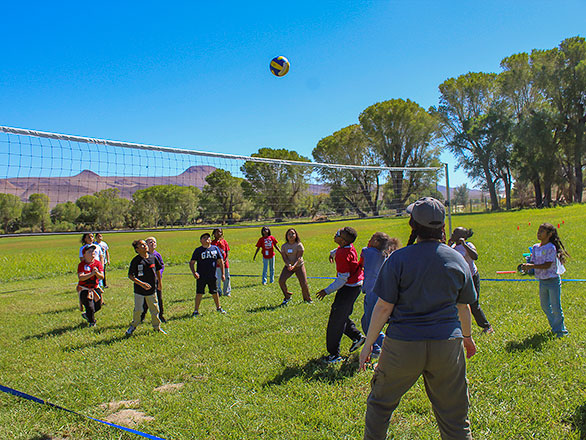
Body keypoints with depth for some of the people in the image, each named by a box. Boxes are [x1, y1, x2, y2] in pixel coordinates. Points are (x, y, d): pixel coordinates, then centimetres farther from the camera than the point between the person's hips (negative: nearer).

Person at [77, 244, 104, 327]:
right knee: (90, 307, -9)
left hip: (95, 288, 5)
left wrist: (97, 273, -29)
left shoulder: (97, 263, -3)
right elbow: (80, 277, -26)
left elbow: (102, 277, -8)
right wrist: (91, 274, -35)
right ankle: (92, 322, 19)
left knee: (98, 306, 14)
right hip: (84, 289, -5)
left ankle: (87, 314, 43)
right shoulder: (81, 264, -13)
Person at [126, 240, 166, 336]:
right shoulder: (136, 260, -12)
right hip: (139, 290, -3)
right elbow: (130, 275, -11)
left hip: (152, 289, 4)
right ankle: (133, 326, 25)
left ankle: (157, 327, 28)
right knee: (138, 310, 0)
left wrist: (160, 282, 17)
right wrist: (141, 283, -19)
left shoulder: (153, 258, 0)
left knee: (154, 309, 10)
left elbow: (158, 270, 16)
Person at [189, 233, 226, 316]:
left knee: (215, 292, 13)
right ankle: (196, 311, 11)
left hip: (212, 276, 2)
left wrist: (222, 274, 8)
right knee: (199, 293, 0)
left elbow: (220, 261, 11)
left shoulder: (215, 248, 6)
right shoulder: (198, 250, 0)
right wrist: (194, 272, -16)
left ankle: (218, 308, 31)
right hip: (201, 277, -2)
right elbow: (192, 263, 0)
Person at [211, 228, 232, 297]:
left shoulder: (224, 241, 8)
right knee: (217, 278, 0)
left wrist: (225, 260, -7)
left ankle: (226, 292, 19)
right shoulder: (212, 242, 2)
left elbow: (227, 252, 6)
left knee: (227, 277, 6)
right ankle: (219, 292, 12)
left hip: (224, 262, 2)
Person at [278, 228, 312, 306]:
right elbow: (284, 257, -9)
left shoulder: (299, 245, -10)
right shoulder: (284, 246, -2)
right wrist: (289, 264, -30)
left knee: (304, 283, -10)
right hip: (288, 266, 2)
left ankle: (307, 298, 18)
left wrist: (294, 265, -34)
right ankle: (287, 297, 8)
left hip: (299, 266, -2)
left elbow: (299, 257, -17)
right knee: (281, 281, -15)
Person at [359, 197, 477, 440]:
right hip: (447, 345, 3)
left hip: (403, 346, -2)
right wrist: (467, 336, 29)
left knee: (380, 402, 19)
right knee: (453, 415, 14)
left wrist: (368, 343, 0)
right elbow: (463, 307, 11)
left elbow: (383, 307, -10)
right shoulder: (457, 260, 1)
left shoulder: (398, 259, -10)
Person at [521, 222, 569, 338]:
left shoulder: (551, 248, -14)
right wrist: (527, 266, -17)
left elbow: (547, 265, -21)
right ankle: (555, 326, 34)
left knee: (556, 307, -1)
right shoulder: (535, 247, 5)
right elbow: (532, 262, 4)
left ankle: (561, 329, 17)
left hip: (553, 281, -7)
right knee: (545, 306, 16)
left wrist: (532, 266, -27)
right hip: (542, 281, 7)